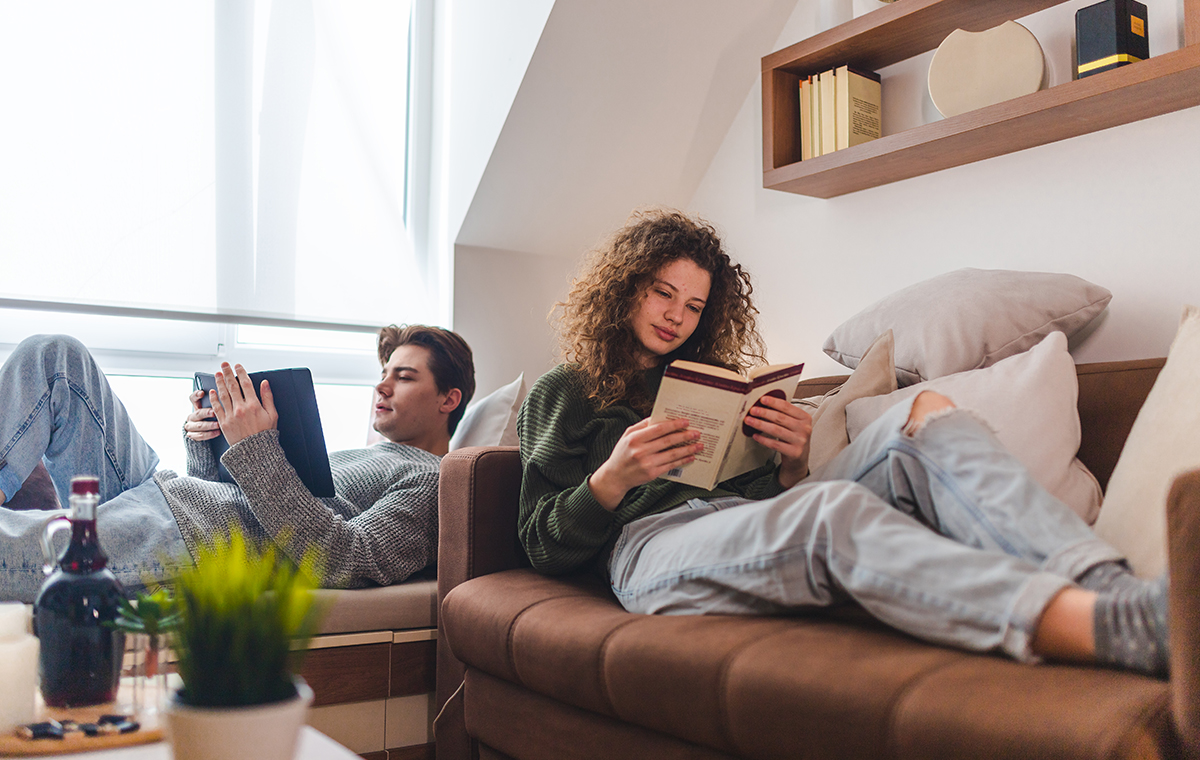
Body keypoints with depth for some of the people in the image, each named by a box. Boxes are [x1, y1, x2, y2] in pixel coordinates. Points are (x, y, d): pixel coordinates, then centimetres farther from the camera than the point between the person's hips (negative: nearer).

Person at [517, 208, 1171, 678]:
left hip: (760, 526, 5)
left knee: (925, 417, -19)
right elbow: (544, 546, 8)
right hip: (655, 542, -5)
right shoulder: (560, 395, 19)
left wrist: (793, 464, -1)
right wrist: (613, 478, -10)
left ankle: (1106, 585, -44)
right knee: (835, 509, -37)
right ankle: (1130, 627, -56)